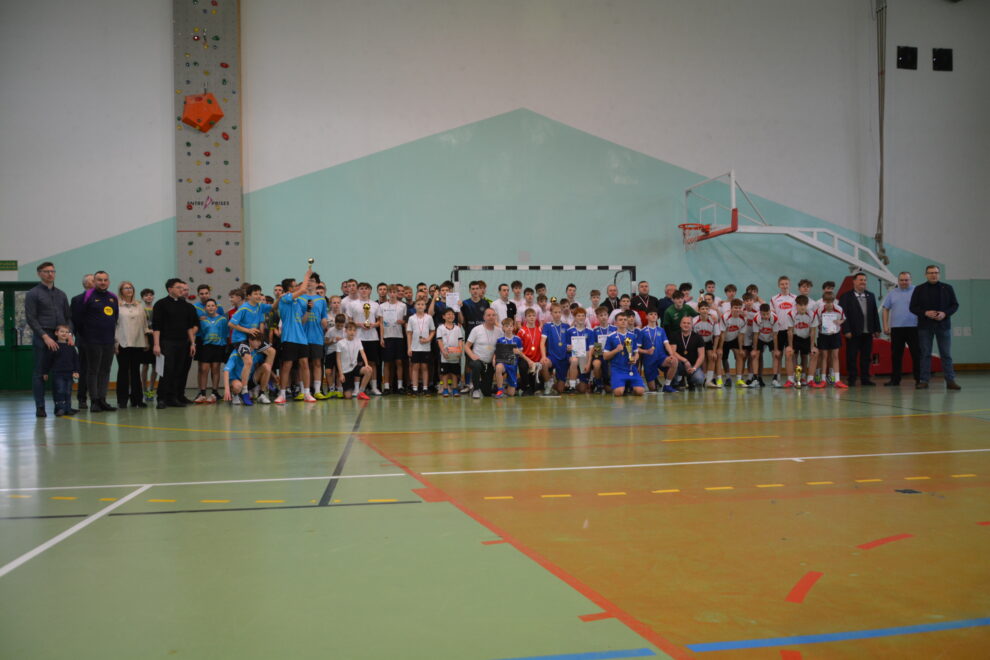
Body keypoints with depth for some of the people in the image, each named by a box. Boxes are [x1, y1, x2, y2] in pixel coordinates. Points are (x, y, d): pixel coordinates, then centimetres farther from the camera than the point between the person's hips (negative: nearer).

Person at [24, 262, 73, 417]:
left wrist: (69, 334, 0)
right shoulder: (33, 294, 1)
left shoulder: (61, 294, 16)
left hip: (61, 339, 4)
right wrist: (45, 337, -14)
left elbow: (68, 316, 16)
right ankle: (40, 407, 4)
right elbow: (31, 319, -6)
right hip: (42, 338, -4)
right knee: (40, 373, -1)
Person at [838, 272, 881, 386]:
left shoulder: (871, 296, 13)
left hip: (868, 333, 5)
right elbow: (843, 315, -7)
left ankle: (865, 379, 15)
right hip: (853, 333, -4)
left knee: (866, 357, 8)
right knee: (852, 357, 0)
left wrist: (877, 329, 8)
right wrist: (846, 330, -14)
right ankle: (852, 379, 7)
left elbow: (875, 313, 13)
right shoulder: (846, 296, -2)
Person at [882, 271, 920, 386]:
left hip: (913, 327, -2)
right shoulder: (892, 293, 11)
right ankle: (895, 379, 10)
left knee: (916, 354, 0)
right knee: (896, 355, 4)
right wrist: (885, 326, 2)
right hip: (896, 328, 2)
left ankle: (919, 378, 7)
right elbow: (886, 310, 10)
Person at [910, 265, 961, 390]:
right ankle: (924, 381, 6)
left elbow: (955, 305, 6)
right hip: (925, 326, -1)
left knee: (946, 354, 1)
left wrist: (945, 313, -12)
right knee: (925, 354, 2)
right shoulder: (919, 289, 4)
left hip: (943, 325, 1)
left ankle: (950, 380, 3)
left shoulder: (947, 288, 7)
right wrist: (925, 313, -14)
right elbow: (913, 307, 2)